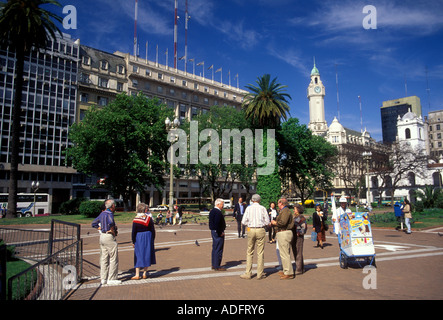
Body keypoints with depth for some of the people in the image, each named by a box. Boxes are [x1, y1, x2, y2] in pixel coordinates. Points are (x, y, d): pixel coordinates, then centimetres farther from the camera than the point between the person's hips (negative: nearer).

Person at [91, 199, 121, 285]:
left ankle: (103, 278, 18)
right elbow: (111, 222, -36)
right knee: (113, 258, -1)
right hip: (109, 237, -9)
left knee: (104, 258, 12)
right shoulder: (109, 214, -15)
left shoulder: (102, 213, 12)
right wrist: (112, 230, -19)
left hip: (102, 236, 9)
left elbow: (93, 224, 21)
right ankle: (111, 279, 2)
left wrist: (101, 228, 14)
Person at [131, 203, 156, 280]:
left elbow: (134, 232, -5)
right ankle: (144, 273, 14)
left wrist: (133, 242, 5)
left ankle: (137, 274, 7)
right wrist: (152, 239, 11)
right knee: (147, 255, 10)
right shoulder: (149, 218, -4)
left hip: (139, 238, -1)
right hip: (148, 237, 2)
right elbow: (153, 230, 0)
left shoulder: (135, 220, -9)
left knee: (138, 256, 6)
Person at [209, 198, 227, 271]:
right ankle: (217, 266, 4)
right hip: (218, 233, -10)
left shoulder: (212, 211, 11)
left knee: (215, 249, 17)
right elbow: (217, 223, -27)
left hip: (214, 231, 10)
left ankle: (214, 265, 25)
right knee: (218, 250, -2)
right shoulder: (218, 212, -20)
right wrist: (220, 233, -17)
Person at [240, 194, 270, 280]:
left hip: (251, 230, 1)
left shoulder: (248, 208, 1)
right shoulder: (263, 208, 0)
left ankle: (248, 273, 12)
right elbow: (267, 222, -1)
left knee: (249, 252, 9)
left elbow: (243, 222, -2)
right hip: (261, 230, -1)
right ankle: (260, 274, 10)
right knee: (260, 253, 5)